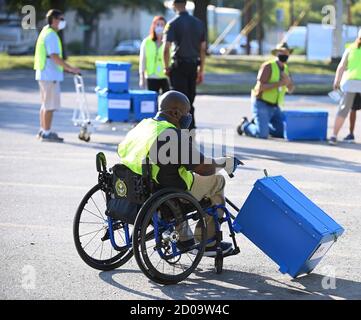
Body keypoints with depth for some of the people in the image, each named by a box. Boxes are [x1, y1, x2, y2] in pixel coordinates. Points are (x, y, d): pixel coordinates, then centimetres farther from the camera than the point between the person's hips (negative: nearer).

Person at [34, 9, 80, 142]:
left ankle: (43, 131, 21)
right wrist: (70, 68, -23)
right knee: (50, 105, -6)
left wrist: (65, 67, 21)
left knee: (45, 104, 16)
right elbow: (54, 56, -24)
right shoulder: (51, 35, -16)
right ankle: (47, 133, -3)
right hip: (50, 75, -11)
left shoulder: (46, 33, 17)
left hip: (45, 73, 11)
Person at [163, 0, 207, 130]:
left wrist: (167, 67, -3)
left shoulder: (173, 24, -7)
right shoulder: (198, 23, 9)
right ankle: (191, 128, 17)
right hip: (193, 66, 5)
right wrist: (201, 70, 15)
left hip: (179, 66, -5)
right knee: (190, 100, 14)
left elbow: (166, 48, -15)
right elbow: (203, 49, 10)